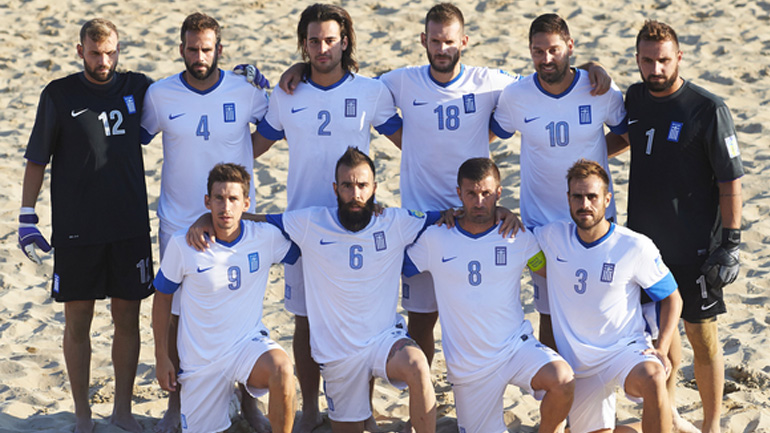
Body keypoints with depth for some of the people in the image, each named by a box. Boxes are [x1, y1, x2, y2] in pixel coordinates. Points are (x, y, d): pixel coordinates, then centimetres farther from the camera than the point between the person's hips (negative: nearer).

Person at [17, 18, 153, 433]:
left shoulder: (137, 87, 4)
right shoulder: (59, 95, -3)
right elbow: (36, 160, 1)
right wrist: (26, 220, -2)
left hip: (130, 227, 2)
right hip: (76, 229, -2)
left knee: (127, 318, 8)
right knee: (77, 322, 5)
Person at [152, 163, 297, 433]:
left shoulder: (266, 237, -10)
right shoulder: (183, 245, -12)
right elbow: (162, 296, 2)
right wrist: (161, 357, 3)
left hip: (248, 343, -1)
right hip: (201, 357, 1)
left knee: (282, 368, -34)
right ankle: (225, 397, 43)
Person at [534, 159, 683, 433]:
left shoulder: (635, 247, -9)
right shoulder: (553, 236, -2)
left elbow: (672, 298, 0)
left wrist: (661, 350, -14)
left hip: (625, 349, -4)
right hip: (578, 361, 4)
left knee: (652, 379, -37)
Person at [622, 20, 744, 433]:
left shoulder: (708, 109, -14)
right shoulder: (635, 98, 3)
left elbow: (730, 182, -12)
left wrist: (730, 244, -14)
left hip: (695, 245, -5)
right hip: (645, 240, 5)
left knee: (701, 335, 3)